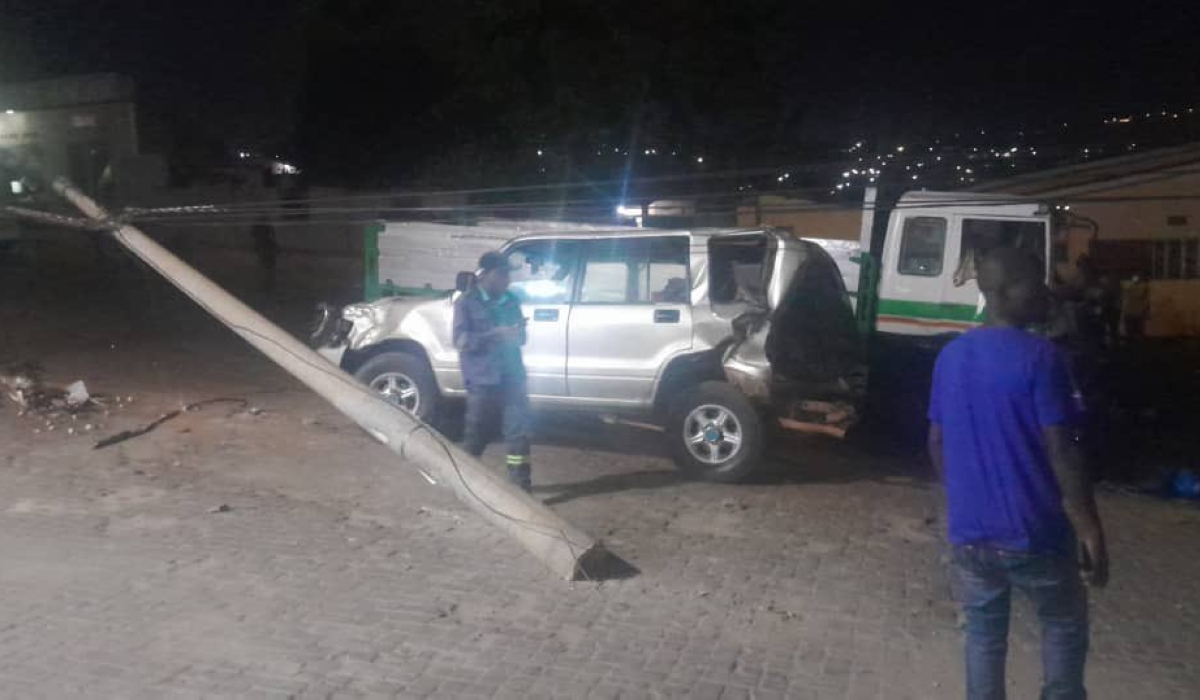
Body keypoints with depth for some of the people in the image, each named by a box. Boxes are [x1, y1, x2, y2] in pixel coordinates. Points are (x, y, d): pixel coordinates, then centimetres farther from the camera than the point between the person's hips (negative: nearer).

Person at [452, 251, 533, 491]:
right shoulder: (466, 302, -3)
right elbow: (461, 340, -14)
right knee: (477, 432, 5)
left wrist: (517, 334, -7)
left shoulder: (510, 301, 12)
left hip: (512, 376, 4)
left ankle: (521, 483, 4)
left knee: (519, 429, -2)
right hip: (482, 379, -4)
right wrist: (496, 335, -22)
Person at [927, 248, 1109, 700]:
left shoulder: (951, 356, 3)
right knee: (1064, 624, 19)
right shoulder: (1040, 357, -16)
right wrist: (1089, 527, -10)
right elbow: (1060, 451, -17)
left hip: (969, 530, 5)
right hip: (1033, 531, -5)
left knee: (984, 632, 17)